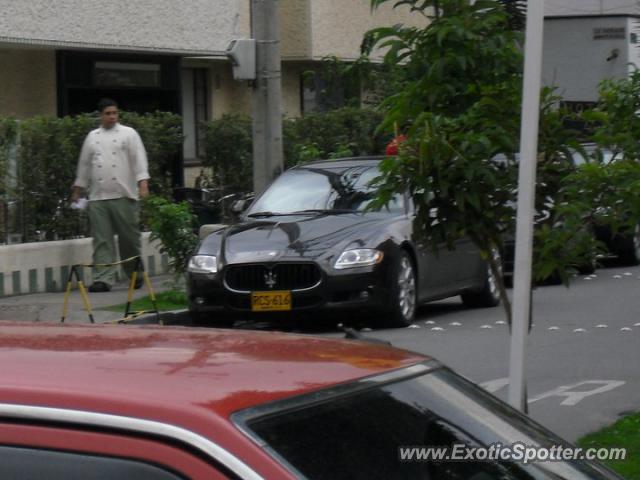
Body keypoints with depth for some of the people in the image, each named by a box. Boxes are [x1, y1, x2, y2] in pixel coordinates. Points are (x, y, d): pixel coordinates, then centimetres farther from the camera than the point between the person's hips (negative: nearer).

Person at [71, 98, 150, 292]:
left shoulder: (128, 134, 5)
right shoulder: (92, 137, 17)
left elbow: (139, 160, -3)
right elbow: (84, 165, 22)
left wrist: (143, 184, -15)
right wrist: (77, 190, 20)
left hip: (124, 196, -3)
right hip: (97, 198, 3)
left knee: (129, 238, 1)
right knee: (102, 240, -2)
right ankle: (103, 279, -5)